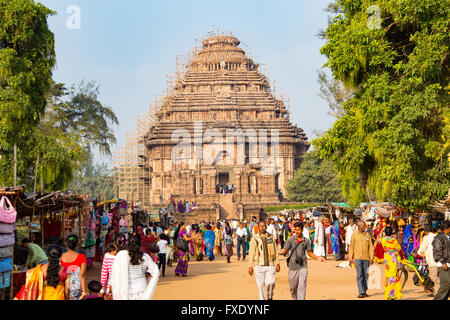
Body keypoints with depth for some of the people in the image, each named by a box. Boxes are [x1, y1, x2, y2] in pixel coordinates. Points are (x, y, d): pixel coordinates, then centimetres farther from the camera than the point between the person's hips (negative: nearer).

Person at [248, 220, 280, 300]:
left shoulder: (271, 237, 8)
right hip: (259, 266, -1)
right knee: (261, 285, 0)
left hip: (270, 265, 1)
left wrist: (277, 263, 6)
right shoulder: (255, 239, 0)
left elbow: (275, 251, 12)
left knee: (270, 283, -10)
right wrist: (250, 266, -3)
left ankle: (270, 296, 19)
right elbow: (251, 253, 1)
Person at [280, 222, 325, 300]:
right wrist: (282, 252, -28)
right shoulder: (291, 240, 1)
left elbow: (310, 253, 13)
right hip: (293, 267, 0)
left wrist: (318, 258, -3)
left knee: (302, 286, -13)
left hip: (303, 267, 0)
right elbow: (285, 251, -4)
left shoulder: (306, 240, 5)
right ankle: (295, 298, 33)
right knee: (293, 288, 8)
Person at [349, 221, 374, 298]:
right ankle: (361, 292, -5)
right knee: (359, 275, -6)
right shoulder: (354, 235, 3)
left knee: (366, 275, 5)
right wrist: (350, 258, 0)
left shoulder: (367, 235, 8)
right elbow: (351, 247, 4)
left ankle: (364, 291, 17)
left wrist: (371, 258, 1)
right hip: (357, 258, -2)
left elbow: (371, 247, 8)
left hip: (366, 258, 2)